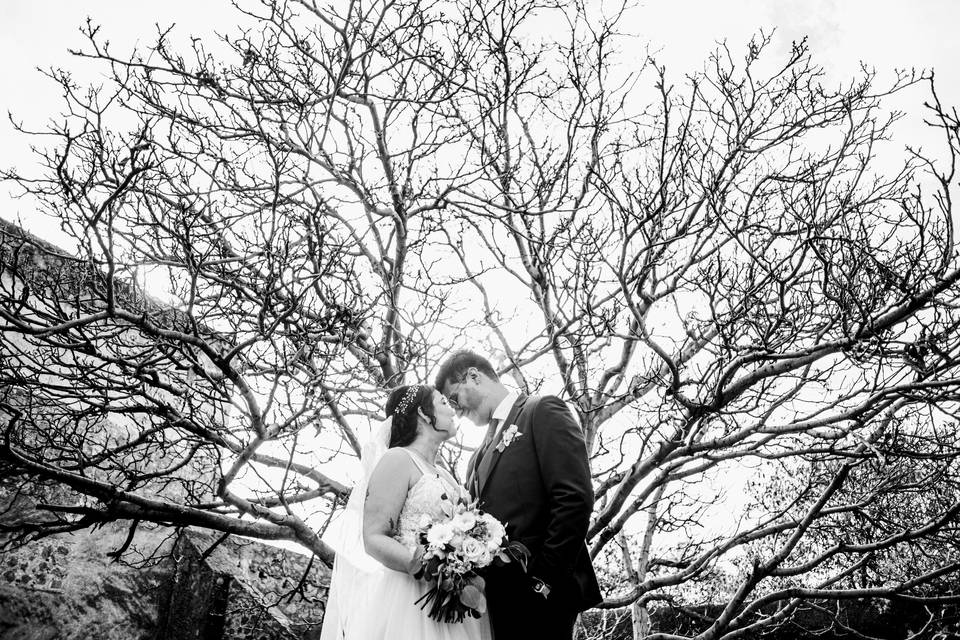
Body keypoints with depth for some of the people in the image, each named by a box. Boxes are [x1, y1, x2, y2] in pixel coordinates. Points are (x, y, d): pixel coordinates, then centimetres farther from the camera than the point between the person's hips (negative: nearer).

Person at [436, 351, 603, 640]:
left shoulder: (542, 411, -3)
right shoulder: (482, 453, 20)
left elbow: (575, 499, -13)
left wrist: (544, 578, -15)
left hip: (538, 596, -7)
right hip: (497, 600, 7)